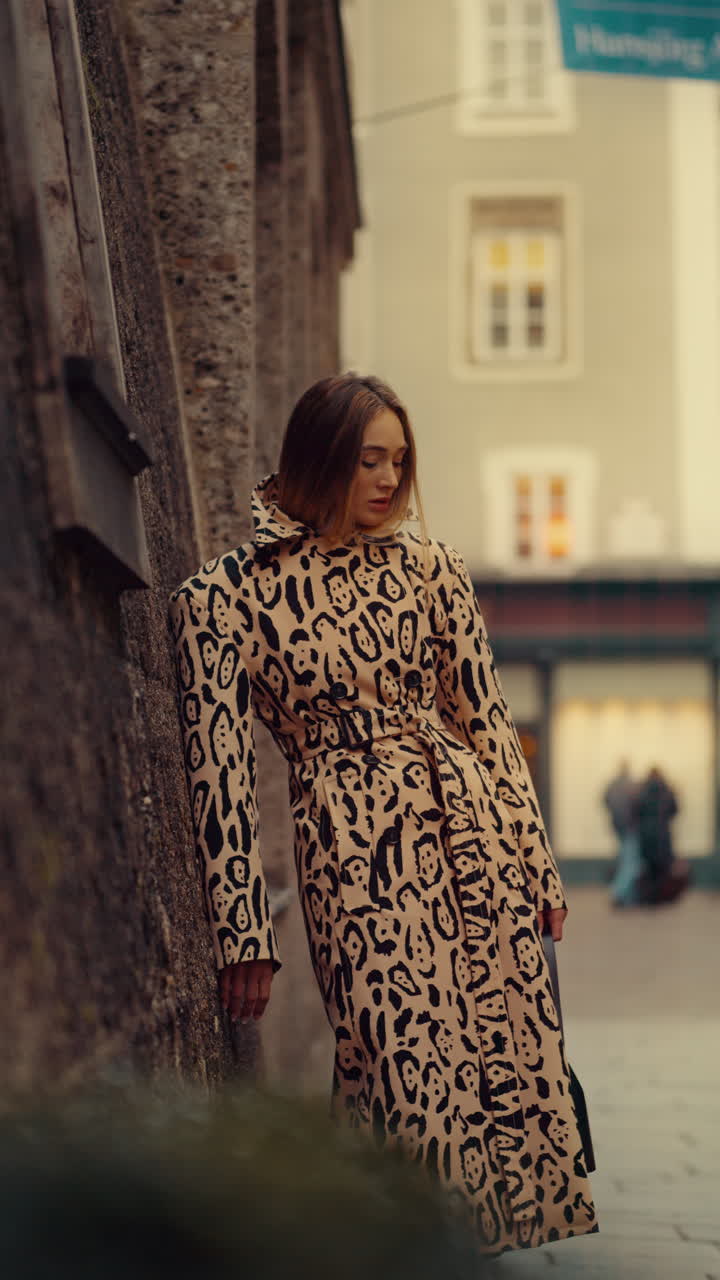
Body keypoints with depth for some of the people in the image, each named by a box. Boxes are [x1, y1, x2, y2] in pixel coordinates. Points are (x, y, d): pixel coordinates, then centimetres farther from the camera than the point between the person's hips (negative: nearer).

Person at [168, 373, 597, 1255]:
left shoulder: (428, 568, 7)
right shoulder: (221, 597, -3)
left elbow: (486, 720, 11)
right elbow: (220, 771, -2)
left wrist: (537, 865, 11)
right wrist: (243, 935, -3)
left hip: (475, 837, 4)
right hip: (355, 859, -4)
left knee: (514, 1050, 4)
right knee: (412, 1065, -5)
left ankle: (505, 1231, 22)